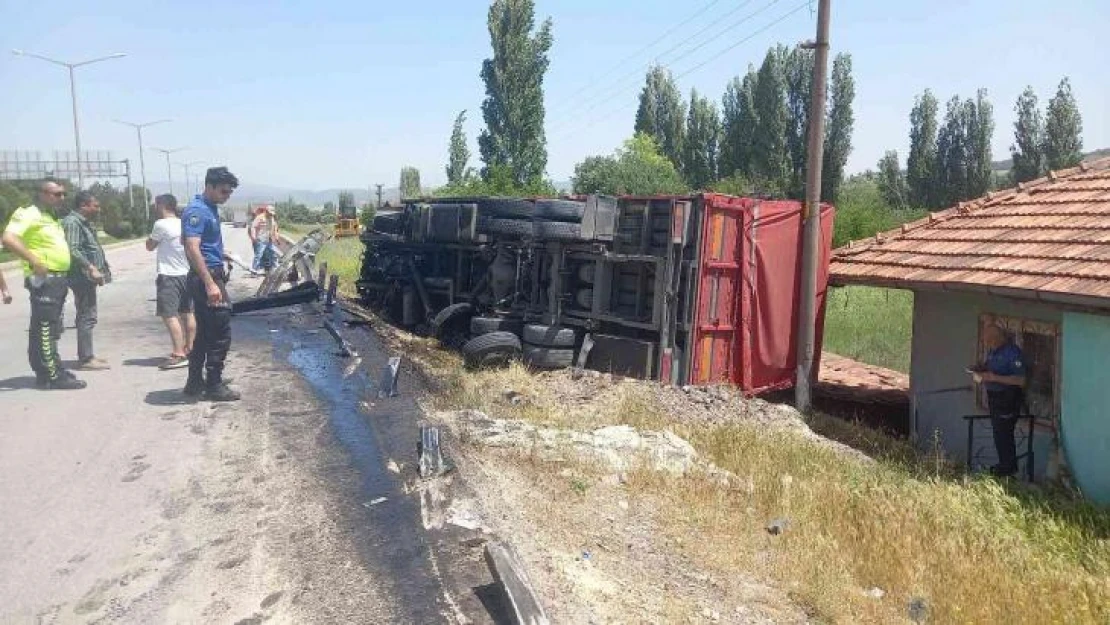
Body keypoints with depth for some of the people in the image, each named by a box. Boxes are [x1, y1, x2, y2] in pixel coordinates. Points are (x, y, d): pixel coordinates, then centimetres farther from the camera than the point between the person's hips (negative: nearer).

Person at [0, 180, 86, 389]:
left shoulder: (52, 217, 18)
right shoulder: (28, 214, -10)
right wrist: (34, 261, -27)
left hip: (59, 279, 10)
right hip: (43, 279, -10)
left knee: (51, 329, 15)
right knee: (45, 329, -7)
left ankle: (46, 371, 24)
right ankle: (53, 376, -7)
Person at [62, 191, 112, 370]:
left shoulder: (85, 223, 18)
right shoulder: (72, 222, -12)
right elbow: (72, 250, -22)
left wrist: (101, 270, 17)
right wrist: (91, 268, -26)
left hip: (88, 276, 10)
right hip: (82, 276, -10)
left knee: (87, 316, 14)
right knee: (87, 317, -8)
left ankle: (87, 356, 21)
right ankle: (85, 359, -5)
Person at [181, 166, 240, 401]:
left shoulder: (211, 208, 13)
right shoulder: (197, 211, -16)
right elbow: (192, 249, -25)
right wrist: (210, 284, -29)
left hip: (210, 276, 10)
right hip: (206, 277, -10)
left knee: (205, 332, 14)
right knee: (220, 333, -6)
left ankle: (195, 383, 22)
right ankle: (214, 386, 1)